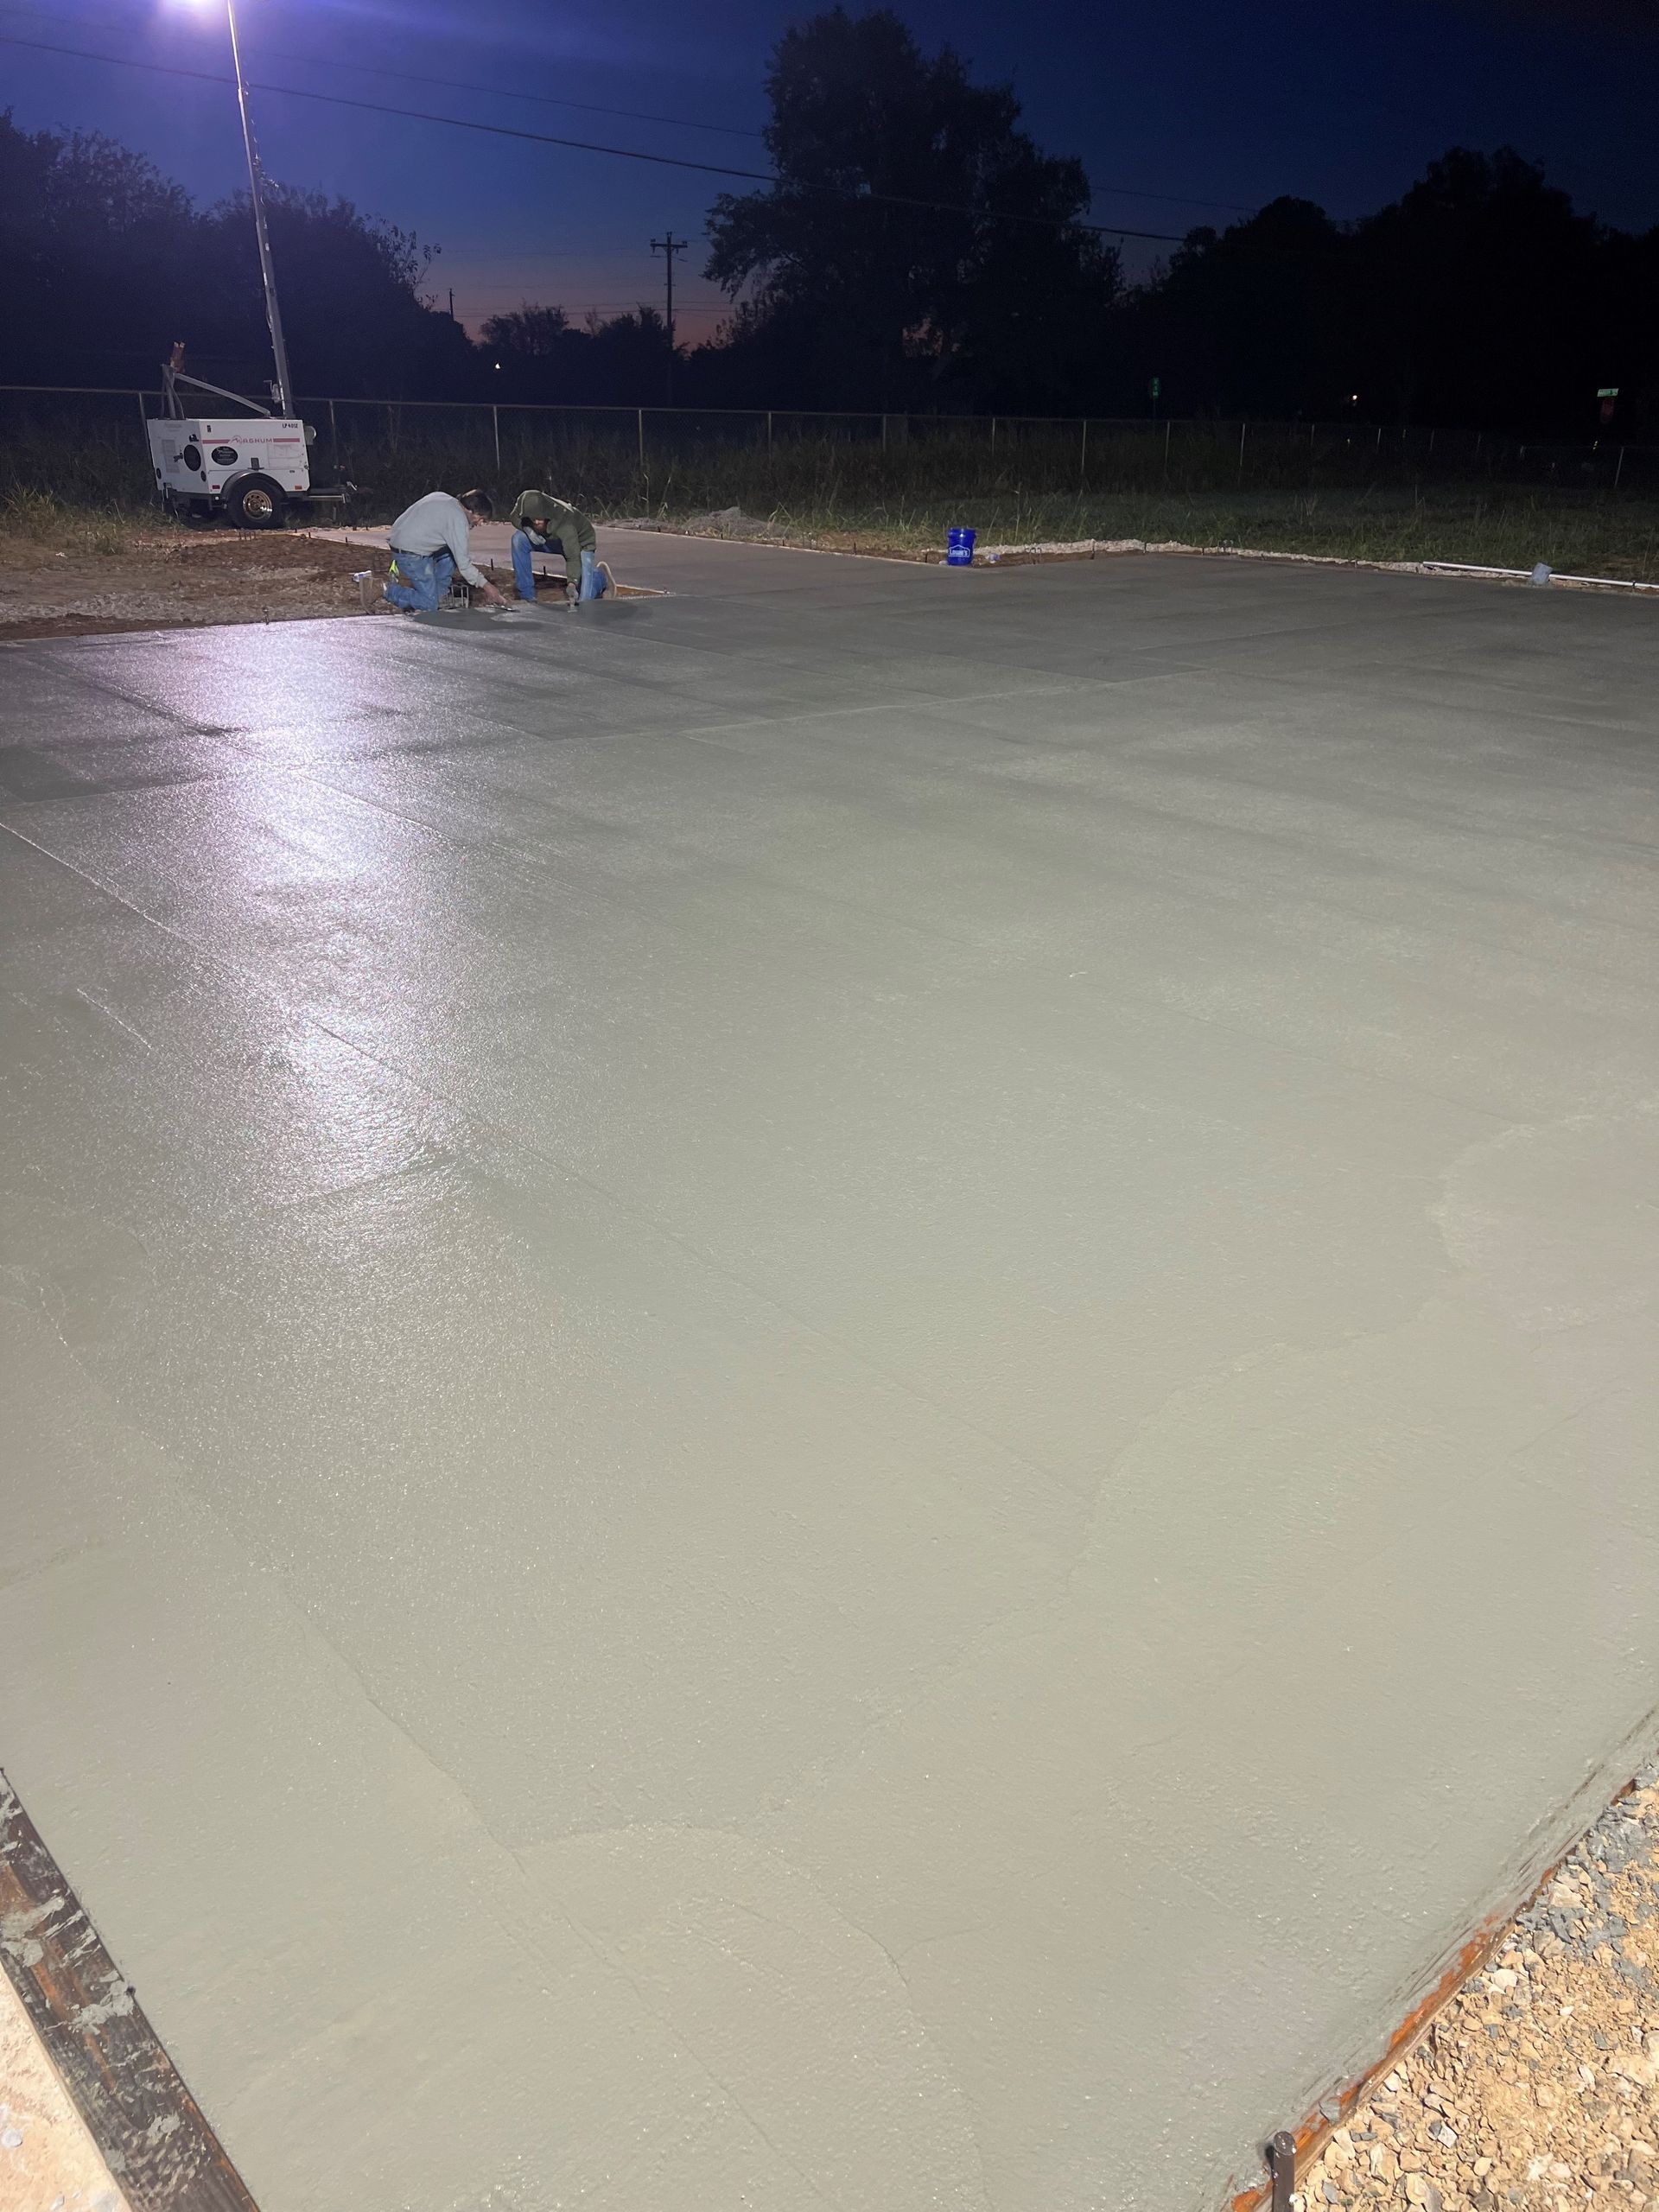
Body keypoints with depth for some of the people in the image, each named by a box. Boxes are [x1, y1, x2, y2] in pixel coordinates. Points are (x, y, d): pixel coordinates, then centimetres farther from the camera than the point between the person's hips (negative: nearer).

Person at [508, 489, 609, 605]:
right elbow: (513, 518, -5)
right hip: (552, 540, 6)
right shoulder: (522, 503, -28)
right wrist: (527, 529, -26)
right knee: (518, 539, -21)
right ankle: (527, 596, -8)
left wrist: (572, 583, -63)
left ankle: (600, 575, 17)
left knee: (583, 599, -18)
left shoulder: (564, 523, -42)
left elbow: (573, 557, -47)